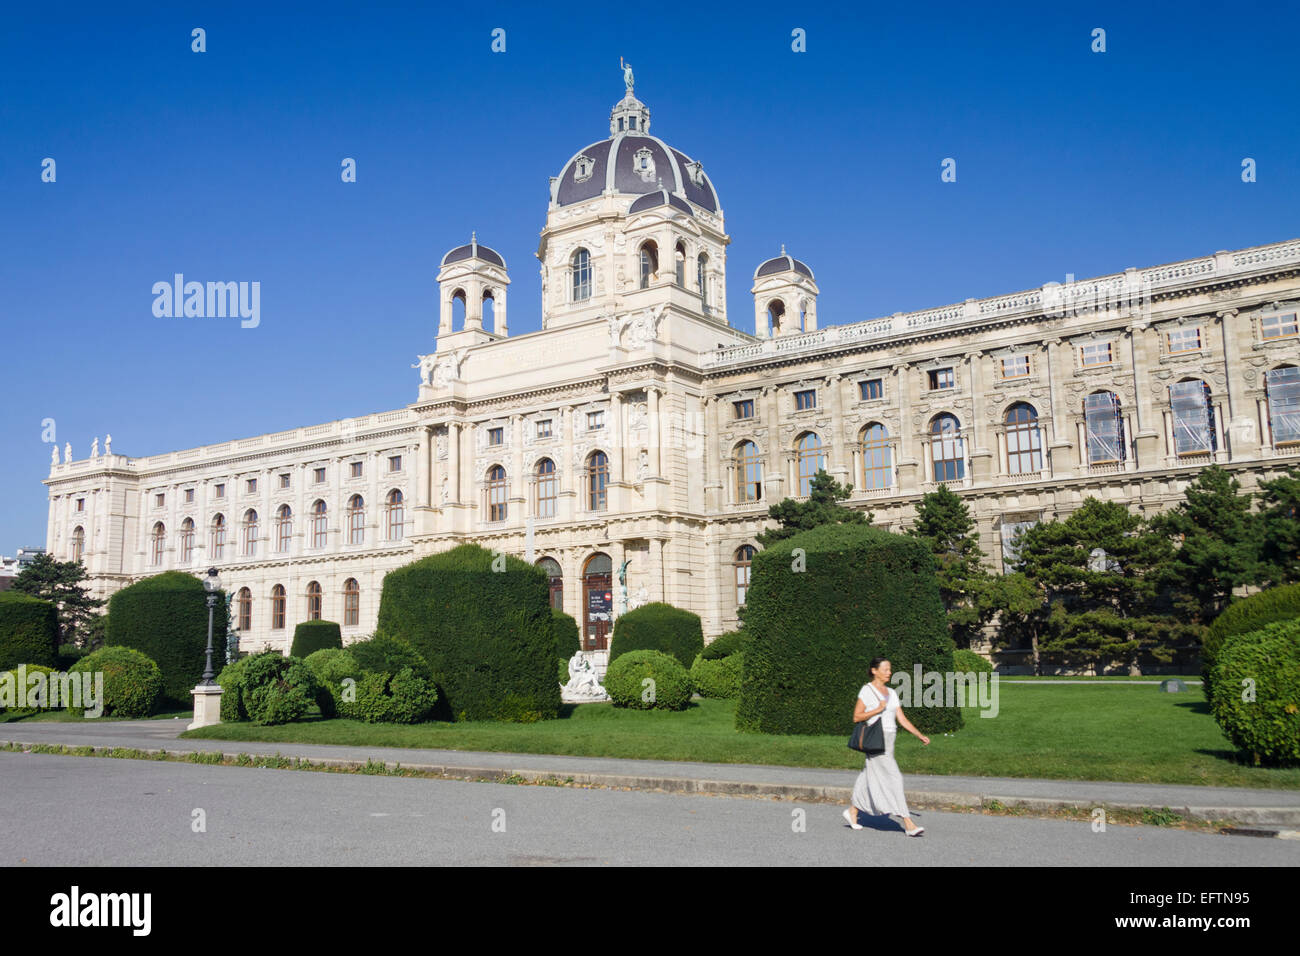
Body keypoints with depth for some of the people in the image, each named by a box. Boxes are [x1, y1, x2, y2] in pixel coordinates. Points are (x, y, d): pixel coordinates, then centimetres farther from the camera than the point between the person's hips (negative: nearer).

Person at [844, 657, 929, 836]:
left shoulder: (892, 693, 13)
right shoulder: (867, 690, -6)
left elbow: (902, 719, 10)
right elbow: (856, 717, -7)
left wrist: (919, 735, 1)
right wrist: (877, 710, -16)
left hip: (889, 740, 7)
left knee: (870, 778, 14)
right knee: (893, 778, -12)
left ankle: (852, 811, 29)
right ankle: (908, 824, -14)